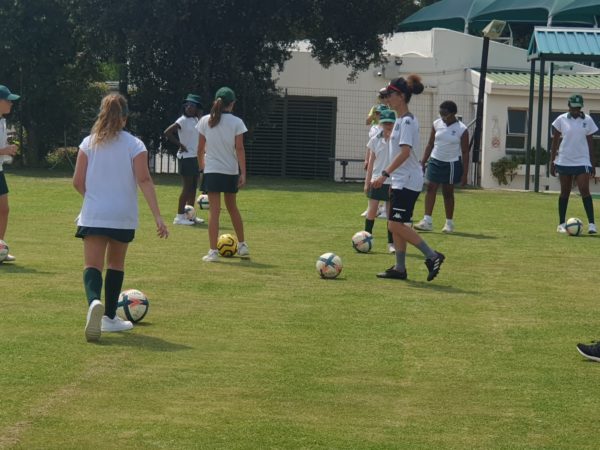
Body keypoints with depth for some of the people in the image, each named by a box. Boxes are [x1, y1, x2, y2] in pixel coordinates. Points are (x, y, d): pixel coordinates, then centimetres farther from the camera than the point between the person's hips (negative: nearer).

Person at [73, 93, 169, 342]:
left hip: (93, 214, 0)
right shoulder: (134, 145, -3)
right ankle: (110, 317, 25)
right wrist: (158, 217, -13)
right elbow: (144, 180, -12)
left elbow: (78, 182, 1)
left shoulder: (89, 143, 1)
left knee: (92, 265, -5)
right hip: (123, 216, 0)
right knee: (116, 264, 18)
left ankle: (94, 302, -36)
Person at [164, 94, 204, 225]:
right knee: (187, 187, -8)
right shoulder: (183, 120, -11)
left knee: (193, 187, 11)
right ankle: (180, 216, -4)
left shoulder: (196, 120, 12)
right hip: (186, 157, -8)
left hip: (196, 157, 8)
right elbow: (167, 132, -18)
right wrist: (180, 145, -15)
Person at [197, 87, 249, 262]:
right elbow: (239, 149, -8)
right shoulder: (236, 122, -5)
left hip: (212, 170, -1)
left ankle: (213, 251, -8)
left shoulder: (205, 121, -1)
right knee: (232, 207, 20)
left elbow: (200, 148, 2)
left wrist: (201, 166, 15)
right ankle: (242, 245, 30)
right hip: (231, 171, 1)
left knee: (214, 210, -2)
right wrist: (243, 173, -7)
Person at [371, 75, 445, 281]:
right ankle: (399, 268, 13)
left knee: (396, 225, -12)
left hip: (407, 182, -10)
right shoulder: (400, 120, 15)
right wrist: (390, 176, 23)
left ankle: (432, 256, -8)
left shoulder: (407, 121, -15)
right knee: (395, 225, 9)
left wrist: (385, 174, -27)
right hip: (400, 181, 10)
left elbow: (405, 152, -24)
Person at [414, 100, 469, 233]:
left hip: (451, 164, -3)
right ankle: (427, 221, -11)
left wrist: (464, 174, -8)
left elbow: (465, 152, -6)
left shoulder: (461, 129, -9)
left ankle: (449, 223, 17)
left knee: (448, 192, 4)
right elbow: (430, 144, 9)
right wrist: (423, 162, 3)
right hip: (435, 161, 3)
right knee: (430, 188, -8)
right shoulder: (437, 124, 1)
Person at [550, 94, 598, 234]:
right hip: (564, 161, 1)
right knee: (565, 192, 7)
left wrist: (593, 163, 6)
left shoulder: (587, 120, 3)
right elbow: (555, 141, 6)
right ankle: (561, 224, 16)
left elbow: (589, 142, 7)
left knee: (584, 190, -13)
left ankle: (591, 223, -14)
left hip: (582, 161, -1)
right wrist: (552, 161, 3)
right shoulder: (561, 120, 1)